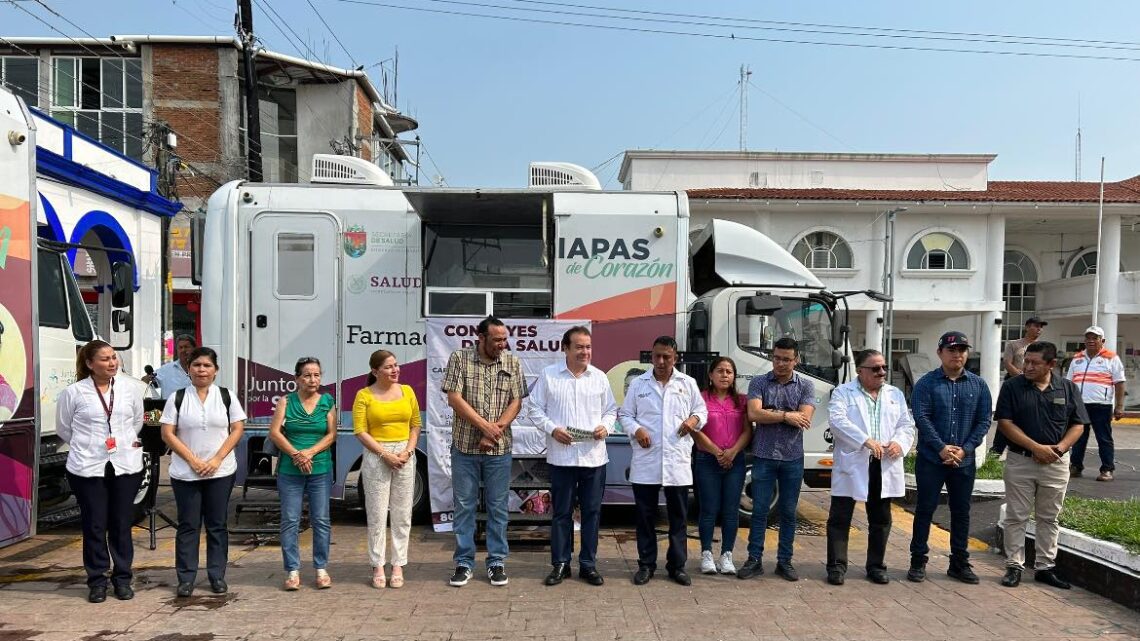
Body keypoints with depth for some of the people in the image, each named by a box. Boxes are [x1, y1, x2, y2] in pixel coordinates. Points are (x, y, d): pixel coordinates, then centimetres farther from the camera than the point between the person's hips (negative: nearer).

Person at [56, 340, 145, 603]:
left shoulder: (130, 389, 2)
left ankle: (122, 578, 19)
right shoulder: (73, 392, -5)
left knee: (122, 524, 8)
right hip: (87, 467, -2)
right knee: (94, 525, 4)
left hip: (126, 465, 2)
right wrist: (86, 447, 9)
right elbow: (63, 428, 8)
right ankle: (97, 581, 17)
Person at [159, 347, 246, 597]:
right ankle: (186, 578, 13)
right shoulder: (177, 398, 2)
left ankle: (217, 576, 14)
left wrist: (216, 460, -10)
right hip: (185, 473, 0)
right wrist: (193, 460, -11)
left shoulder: (227, 397, 4)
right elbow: (167, 434, -2)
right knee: (188, 525, 4)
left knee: (217, 524, 6)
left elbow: (237, 429, 1)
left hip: (221, 472, 1)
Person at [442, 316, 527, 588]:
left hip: (499, 448, 1)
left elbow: (516, 402, 0)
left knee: (498, 507, 8)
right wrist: (485, 426, -13)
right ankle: (464, 563, 16)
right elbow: (454, 398, -9)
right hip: (465, 446, -1)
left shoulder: (512, 363, 3)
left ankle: (497, 562, 19)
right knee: (464, 506, 6)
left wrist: (496, 430, -14)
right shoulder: (459, 359, -3)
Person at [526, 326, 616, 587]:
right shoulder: (549, 375, 1)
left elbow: (611, 410, 14)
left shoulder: (599, 377, 8)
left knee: (592, 512, 8)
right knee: (561, 512, 6)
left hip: (594, 456, 2)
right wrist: (552, 429, -11)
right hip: (561, 456, -2)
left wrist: (605, 427, -6)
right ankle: (560, 564, 18)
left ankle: (588, 564, 19)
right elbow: (534, 407, 2)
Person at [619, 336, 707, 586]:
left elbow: (702, 410, 15)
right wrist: (636, 430, -12)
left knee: (678, 516, 8)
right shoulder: (639, 384, 5)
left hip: (677, 462, 1)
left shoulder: (687, 383, 8)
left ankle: (677, 565, 19)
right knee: (645, 516, 7)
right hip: (645, 462, -1)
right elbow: (625, 414, 8)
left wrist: (695, 419, -7)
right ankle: (646, 564, 18)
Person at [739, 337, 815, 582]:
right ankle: (754, 560, 11)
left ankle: (785, 561, 20)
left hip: (792, 458, 1)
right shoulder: (759, 383, 1)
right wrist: (786, 416, -11)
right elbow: (754, 414, -13)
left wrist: (769, 413, -10)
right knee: (759, 510, 3)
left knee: (788, 512, 9)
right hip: (764, 456, -1)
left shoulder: (806, 385, 3)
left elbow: (804, 418, -11)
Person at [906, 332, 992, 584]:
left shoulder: (978, 385, 6)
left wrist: (965, 449, -8)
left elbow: (984, 421, 3)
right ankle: (918, 562, 11)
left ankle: (959, 563, 22)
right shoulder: (926, 383, -4)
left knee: (961, 512, 11)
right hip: (931, 459, -3)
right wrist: (942, 448, -18)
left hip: (964, 461, 3)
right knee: (925, 510, 2)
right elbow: (921, 418, -11)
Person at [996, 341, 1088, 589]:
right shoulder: (1012, 386, -5)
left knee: (1049, 518, 12)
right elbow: (1005, 423, -9)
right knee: (1016, 517, 4)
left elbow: (1078, 424, 4)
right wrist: (1036, 447, -16)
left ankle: (1045, 567, 22)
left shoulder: (1068, 388, 2)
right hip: (1020, 460, -2)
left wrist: (1060, 447, -13)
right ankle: (1014, 566, 13)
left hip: (1056, 464, 2)